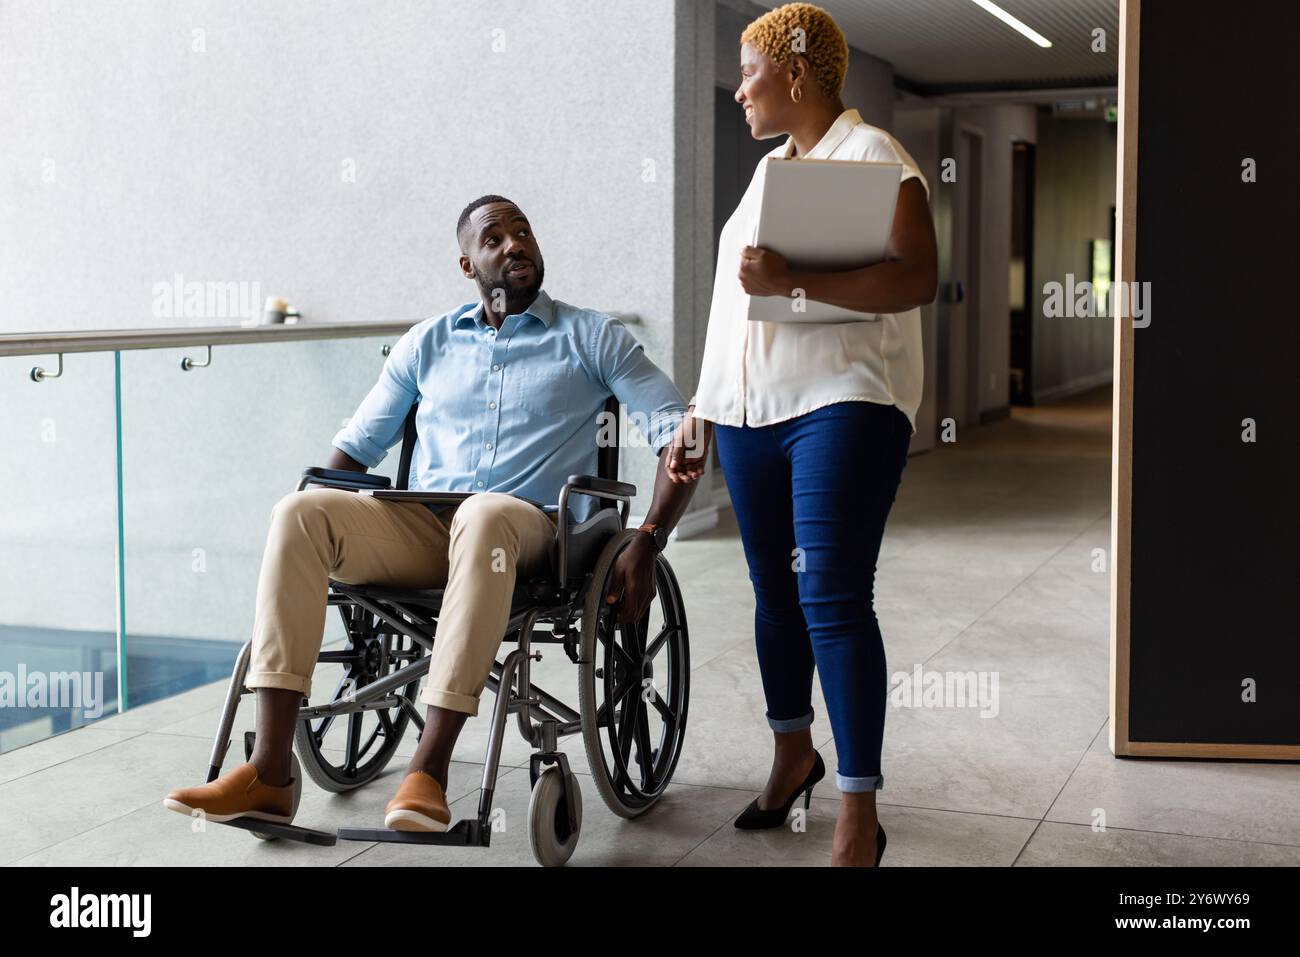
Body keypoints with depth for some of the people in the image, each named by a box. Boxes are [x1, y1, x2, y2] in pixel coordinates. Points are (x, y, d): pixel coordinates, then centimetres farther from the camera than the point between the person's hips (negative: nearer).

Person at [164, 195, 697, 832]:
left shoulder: (592, 339, 12)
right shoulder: (428, 343, 21)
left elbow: (678, 431, 4)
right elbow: (358, 444, 25)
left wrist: (645, 545, -10)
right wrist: (319, 534, 7)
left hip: (526, 526, -3)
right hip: (419, 526, 3)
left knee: (483, 516, -41)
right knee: (299, 511, -26)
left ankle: (428, 772, -44)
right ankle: (269, 774, -33)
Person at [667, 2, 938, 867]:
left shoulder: (871, 155, -4)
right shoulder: (769, 168, 19)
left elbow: (918, 278, -17)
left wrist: (795, 281, -25)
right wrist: (701, 410, 19)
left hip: (841, 405, -8)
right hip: (751, 409, 8)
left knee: (833, 598, -13)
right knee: (774, 589, 14)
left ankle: (859, 821, -7)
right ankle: (793, 755, 34)